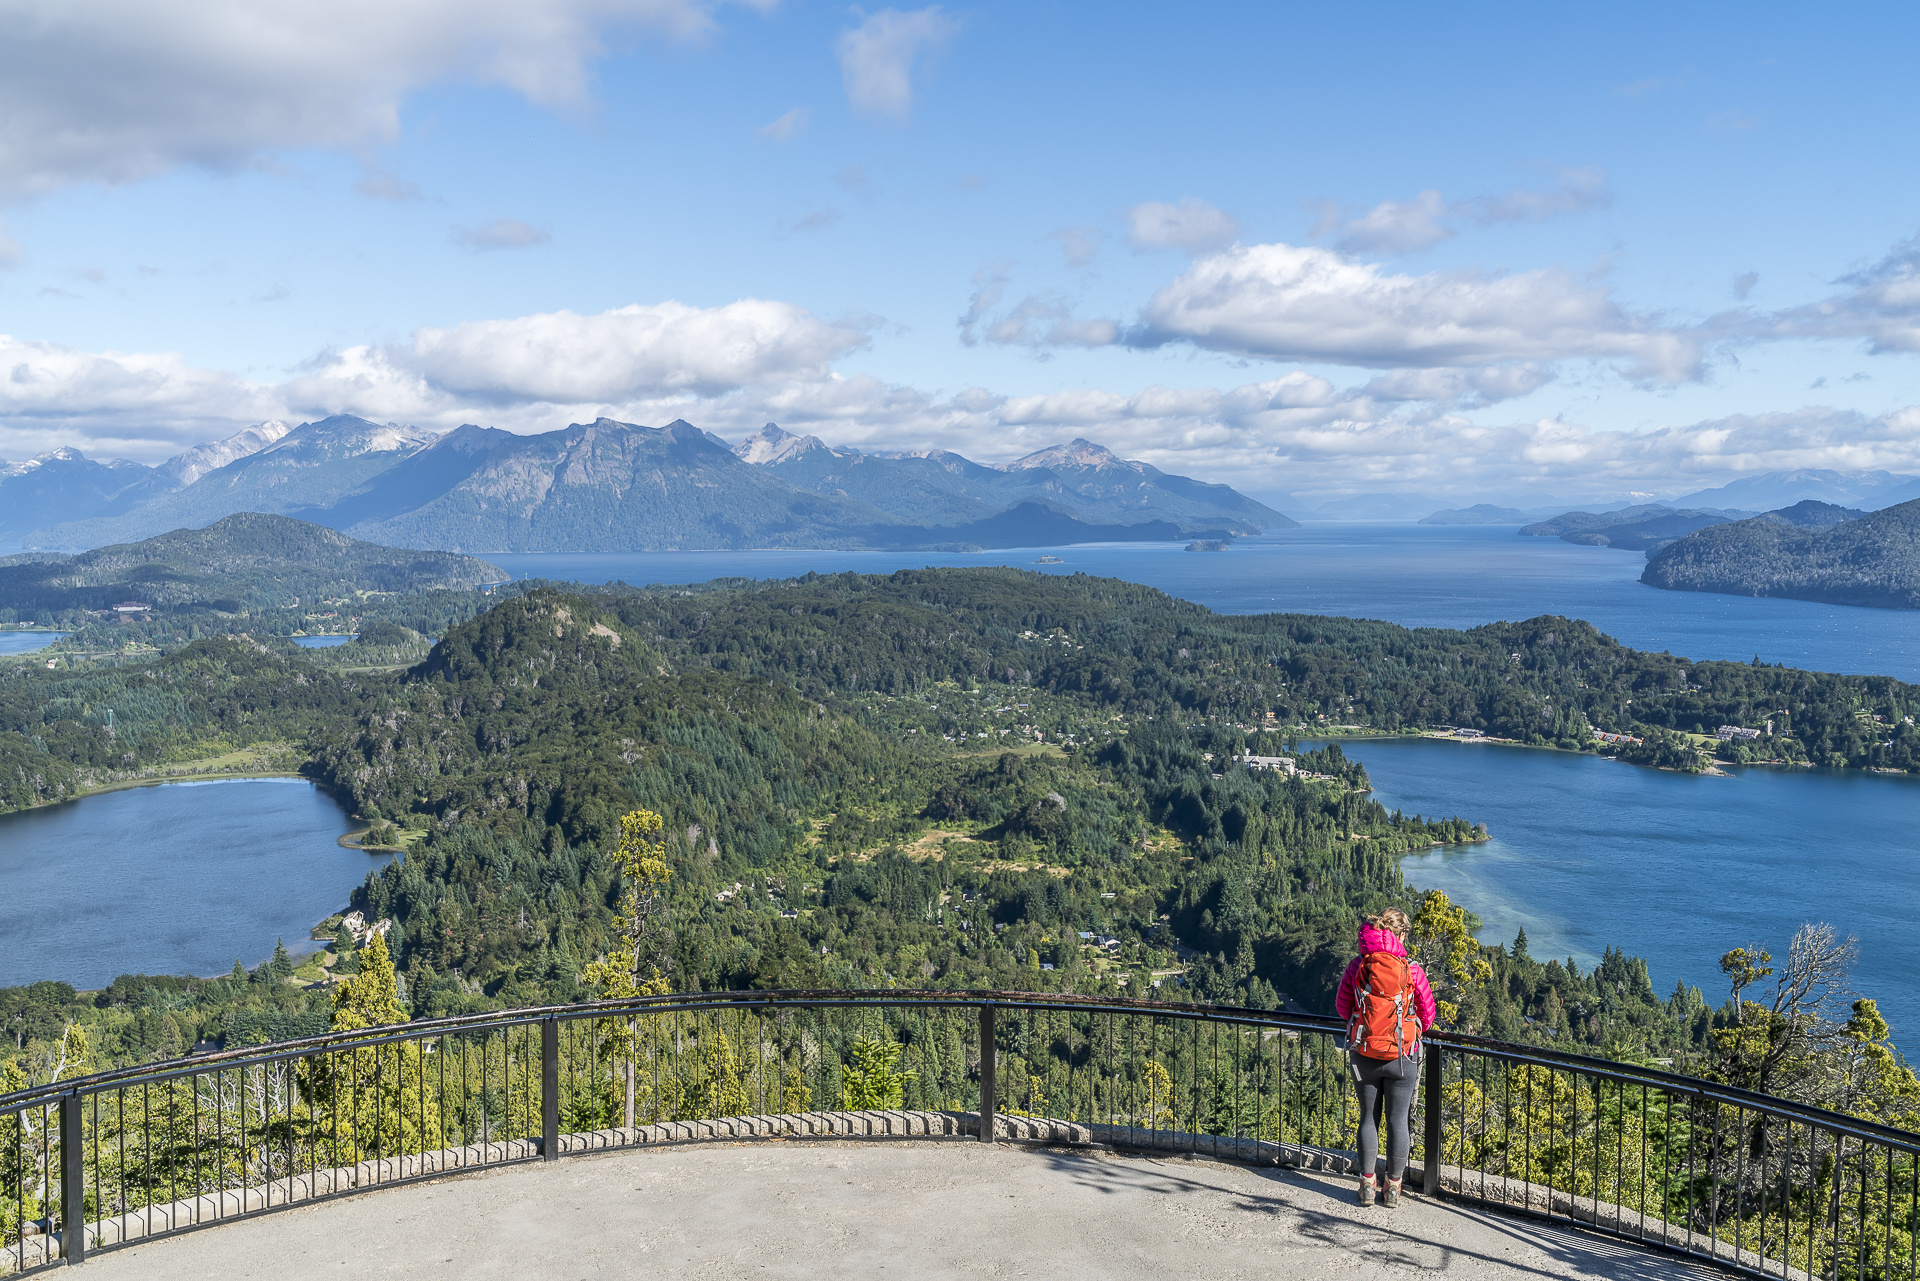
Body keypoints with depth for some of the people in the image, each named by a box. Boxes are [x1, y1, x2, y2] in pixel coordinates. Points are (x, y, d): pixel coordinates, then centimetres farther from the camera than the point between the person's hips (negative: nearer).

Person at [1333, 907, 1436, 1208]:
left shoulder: (1357, 966, -5)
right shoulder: (1412, 970, -9)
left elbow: (1342, 1008, 5)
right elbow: (1428, 1014, 2)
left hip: (1363, 1055, 1)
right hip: (1401, 1056, -1)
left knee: (1369, 1117, 12)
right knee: (1397, 1120, 8)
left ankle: (1367, 1185, 16)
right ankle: (1393, 1188, 16)